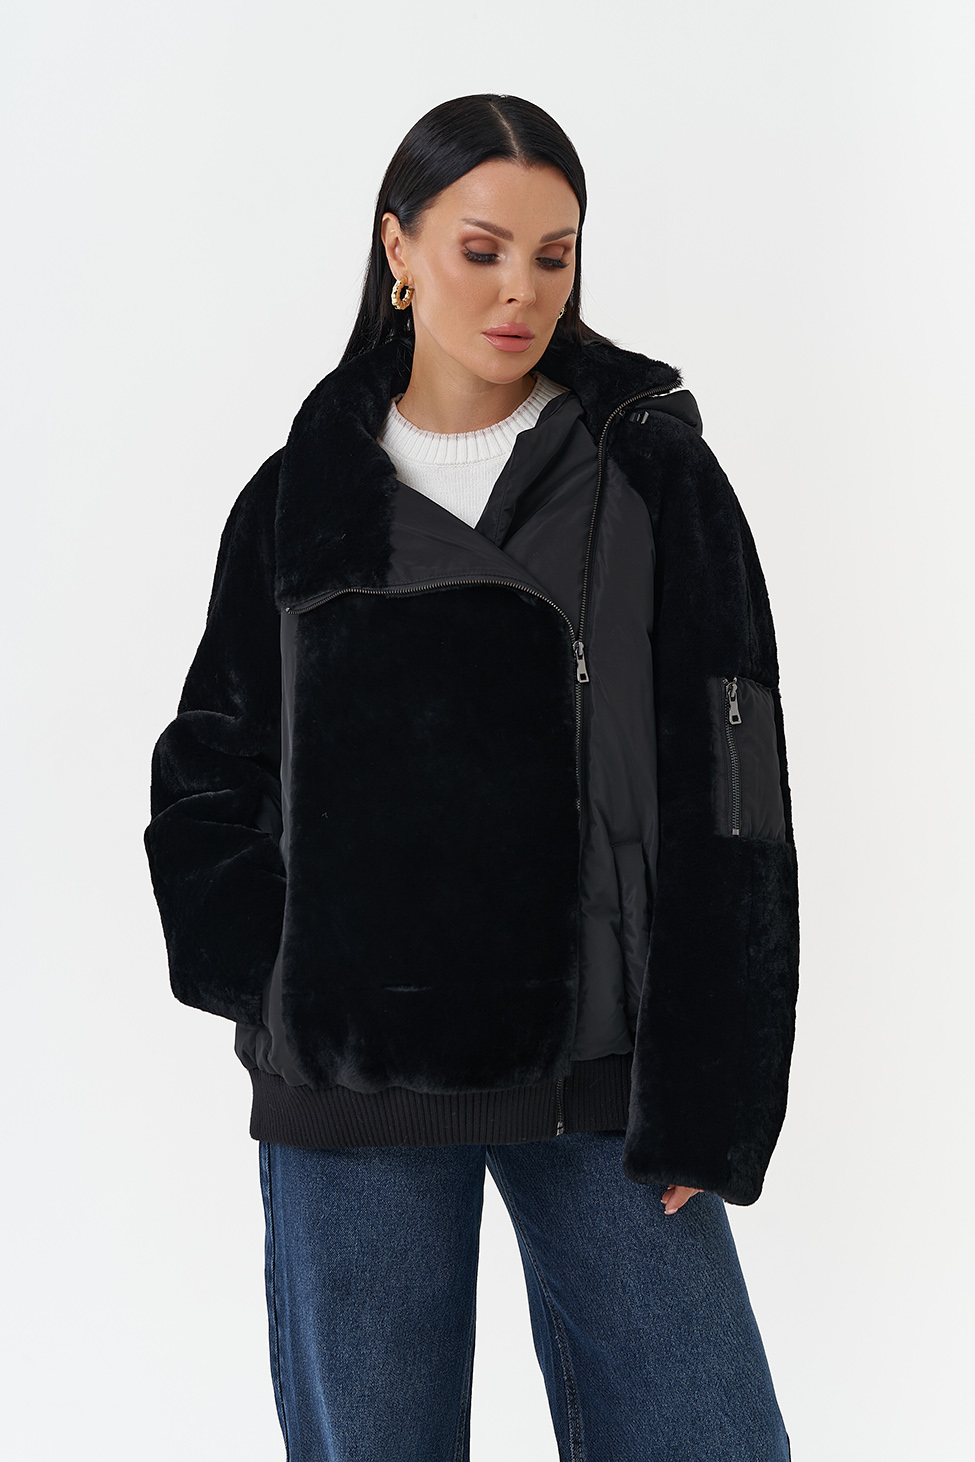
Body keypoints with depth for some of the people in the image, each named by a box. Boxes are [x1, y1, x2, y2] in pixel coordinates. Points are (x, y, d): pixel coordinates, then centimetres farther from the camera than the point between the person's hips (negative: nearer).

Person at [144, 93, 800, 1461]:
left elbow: (727, 808, -4)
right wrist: (278, 993, -4)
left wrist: (702, 1102, -10)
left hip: (597, 1078, -1)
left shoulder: (652, 473, 1)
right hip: (350, 1092, 2)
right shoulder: (301, 498, 7)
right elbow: (210, 773, 11)